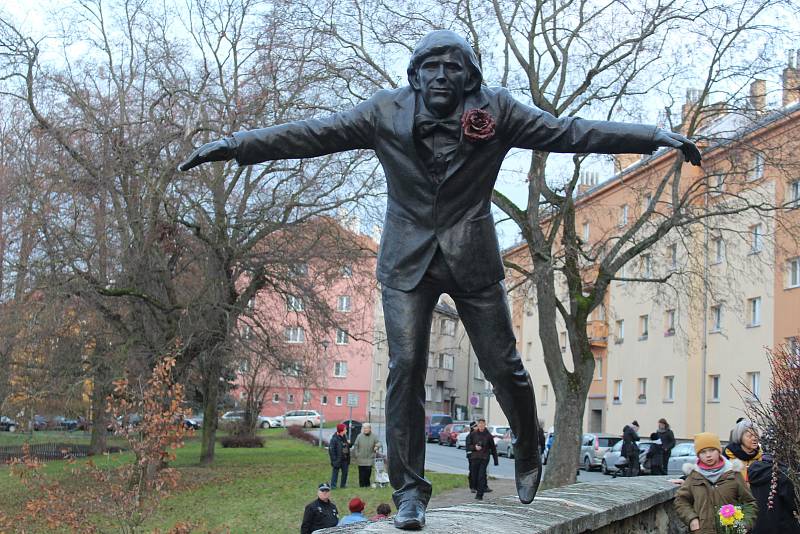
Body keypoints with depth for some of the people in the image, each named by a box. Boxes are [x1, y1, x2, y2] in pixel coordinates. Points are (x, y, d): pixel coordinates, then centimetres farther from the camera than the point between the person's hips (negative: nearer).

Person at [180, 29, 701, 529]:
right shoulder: (387, 111, -3)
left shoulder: (496, 110, -4)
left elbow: (569, 131, -5)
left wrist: (656, 136, -10)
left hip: (473, 259, 0)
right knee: (405, 367, -8)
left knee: (503, 365, 4)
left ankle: (529, 458, 32)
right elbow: (313, 134, -4)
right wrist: (233, 146, -10)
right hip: (408, 260, 0)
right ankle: (410, 490, 3)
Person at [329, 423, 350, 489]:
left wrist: (349, 444, -5)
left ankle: (343, 485, 25)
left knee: (345, 471, 12)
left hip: (345, 459, 7)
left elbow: (347, 446, 19)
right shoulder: (334, 439, -15)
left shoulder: (345, 437, 8)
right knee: (335, 472, -2)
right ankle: (333, 486, 3)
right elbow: (331, 449, -16)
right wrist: (334, 459, -19)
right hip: (337, 459, -7)